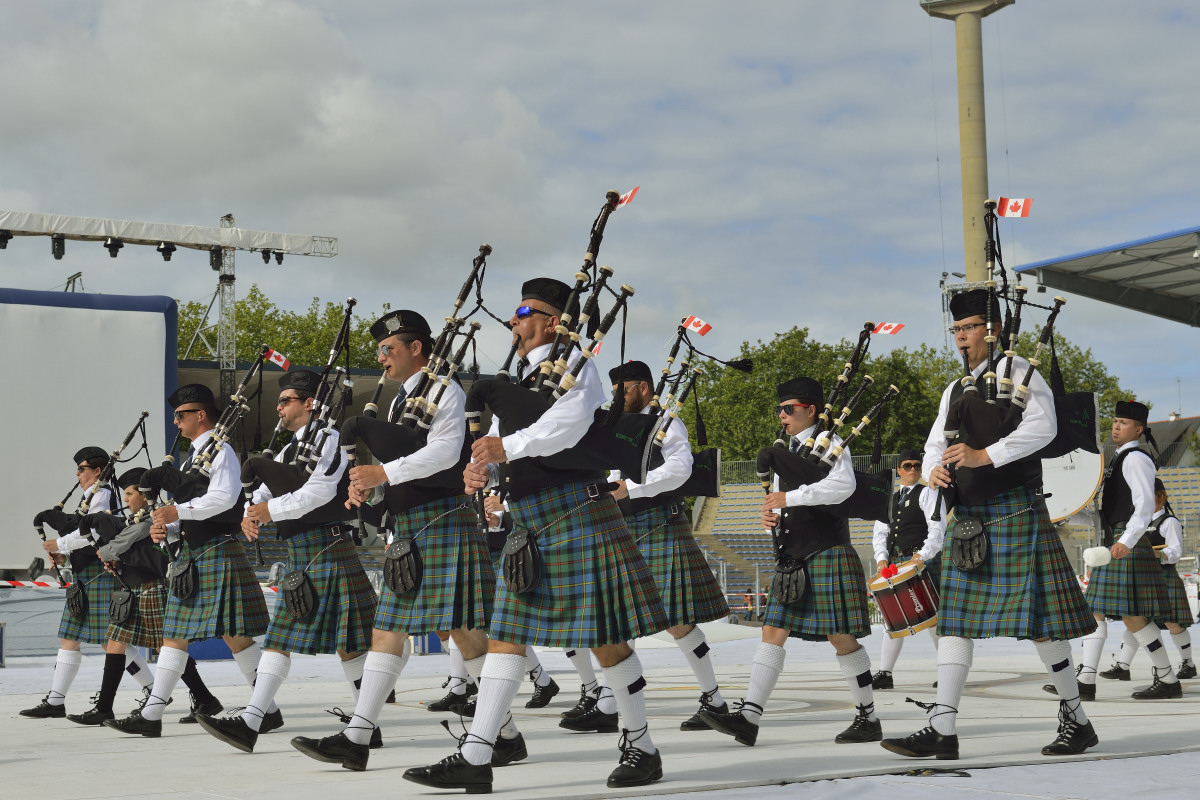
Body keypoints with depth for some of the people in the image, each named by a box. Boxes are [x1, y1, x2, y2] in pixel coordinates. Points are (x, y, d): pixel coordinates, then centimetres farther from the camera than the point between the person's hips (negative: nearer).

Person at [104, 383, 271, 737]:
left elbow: (224, 496, -22)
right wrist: (165, 529, 4)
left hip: (217, 550, -10)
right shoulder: (191, 458, 22)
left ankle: (269, 710, -2)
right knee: (174, 633, 6)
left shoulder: (220, 451, -6)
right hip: (189, 554, 10)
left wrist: (178, 511, -20)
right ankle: (150, 715, 7)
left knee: (233, 633, -9)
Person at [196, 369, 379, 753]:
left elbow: (320, 490, -19)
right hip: (298, 556, 9)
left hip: (328, 549, -9)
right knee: (279, 637, 3)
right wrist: (250, 516, -5)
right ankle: (249, 724, 0)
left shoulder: (328, 439, -6)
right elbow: (263, 492, 18)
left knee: (347, 642, -6)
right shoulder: (288, 451, 20)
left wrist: (271, 510, -16)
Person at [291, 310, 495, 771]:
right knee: (387, 629, 4)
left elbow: (444, 452, -19)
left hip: (443, 521, -9)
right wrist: (365, 485, 2)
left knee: (465, 628, -8)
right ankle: (356, 738, 3)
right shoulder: (399, 401, 21)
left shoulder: (444, 389, -5)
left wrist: (384, 472, -20)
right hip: (407, 528, 9)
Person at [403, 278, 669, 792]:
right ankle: (474, 758, 2)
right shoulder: (519, 379, 20)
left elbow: (569, 422, -22)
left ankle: (641, 747, 12)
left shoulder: (573, 365, -3)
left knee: (604, 637, -2)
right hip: (529, 523, 8)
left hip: (575, 513, -8)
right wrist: (479, 468, -7)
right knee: (505, 635, 3)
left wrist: (508, 447, -17)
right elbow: (496, 442, 15)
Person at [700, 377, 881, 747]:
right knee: (773, 633, -1)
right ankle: (747, 718, -6)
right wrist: (771, 513, 1)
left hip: (828, 554, -8)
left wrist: (790, 497, -23)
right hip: (793, 557, 8)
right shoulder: (786, 450, 18)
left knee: (842, 637, -5)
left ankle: (868, 719, 8)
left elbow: (843, 485, -25)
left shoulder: (830, 442, -6)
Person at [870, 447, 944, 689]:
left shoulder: (927, 494, 1)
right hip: (896, 563, 6)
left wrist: (923, 555, -22)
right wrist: (881, 557, -4)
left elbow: (937, 530, -9)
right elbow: (880, 532, 14)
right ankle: (885, 673, 4)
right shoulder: (889, 499, 19)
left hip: (923, 562, -6)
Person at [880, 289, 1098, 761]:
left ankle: (1076, 719, 8)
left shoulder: (1018, 373, -3)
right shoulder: (954, 390, 19)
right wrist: (934, 470, -5)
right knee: (954, 618, 0)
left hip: (1014, 510, -7)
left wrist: (985, 455, -26)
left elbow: (1043, 427, -18)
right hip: (966, 517, 7)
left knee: (1036, 616, -5)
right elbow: (935, 445, 18)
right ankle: (942, 729, -2)